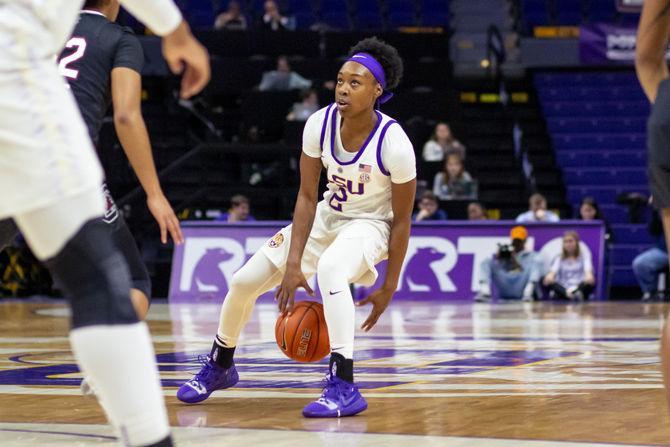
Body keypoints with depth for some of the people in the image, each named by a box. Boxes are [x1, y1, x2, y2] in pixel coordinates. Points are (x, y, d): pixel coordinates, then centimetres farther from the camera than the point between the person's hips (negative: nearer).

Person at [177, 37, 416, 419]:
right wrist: (293, 265, -18)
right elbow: (307, 196, -10)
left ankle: (344, 387, -35)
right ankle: (220, 365, 30)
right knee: (245, 280, 1)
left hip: (370, 224, -5)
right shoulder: (320, 124, -16)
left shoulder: (394, 143, -27)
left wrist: (388, 288, -13)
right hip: (327, 216, 5)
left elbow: (402, 220, -16)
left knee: (330, 268, -38)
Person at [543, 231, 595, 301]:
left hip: (579, 288, -1)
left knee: (590, 283, -34)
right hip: (563, 290, 1)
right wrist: (550, 276, -25)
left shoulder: (584, 258, 16)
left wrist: (589, 276, -30)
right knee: (548, 281, -30)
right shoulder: (559, 259, 20)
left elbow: (588, 271, -4)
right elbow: (553, 271, 1)